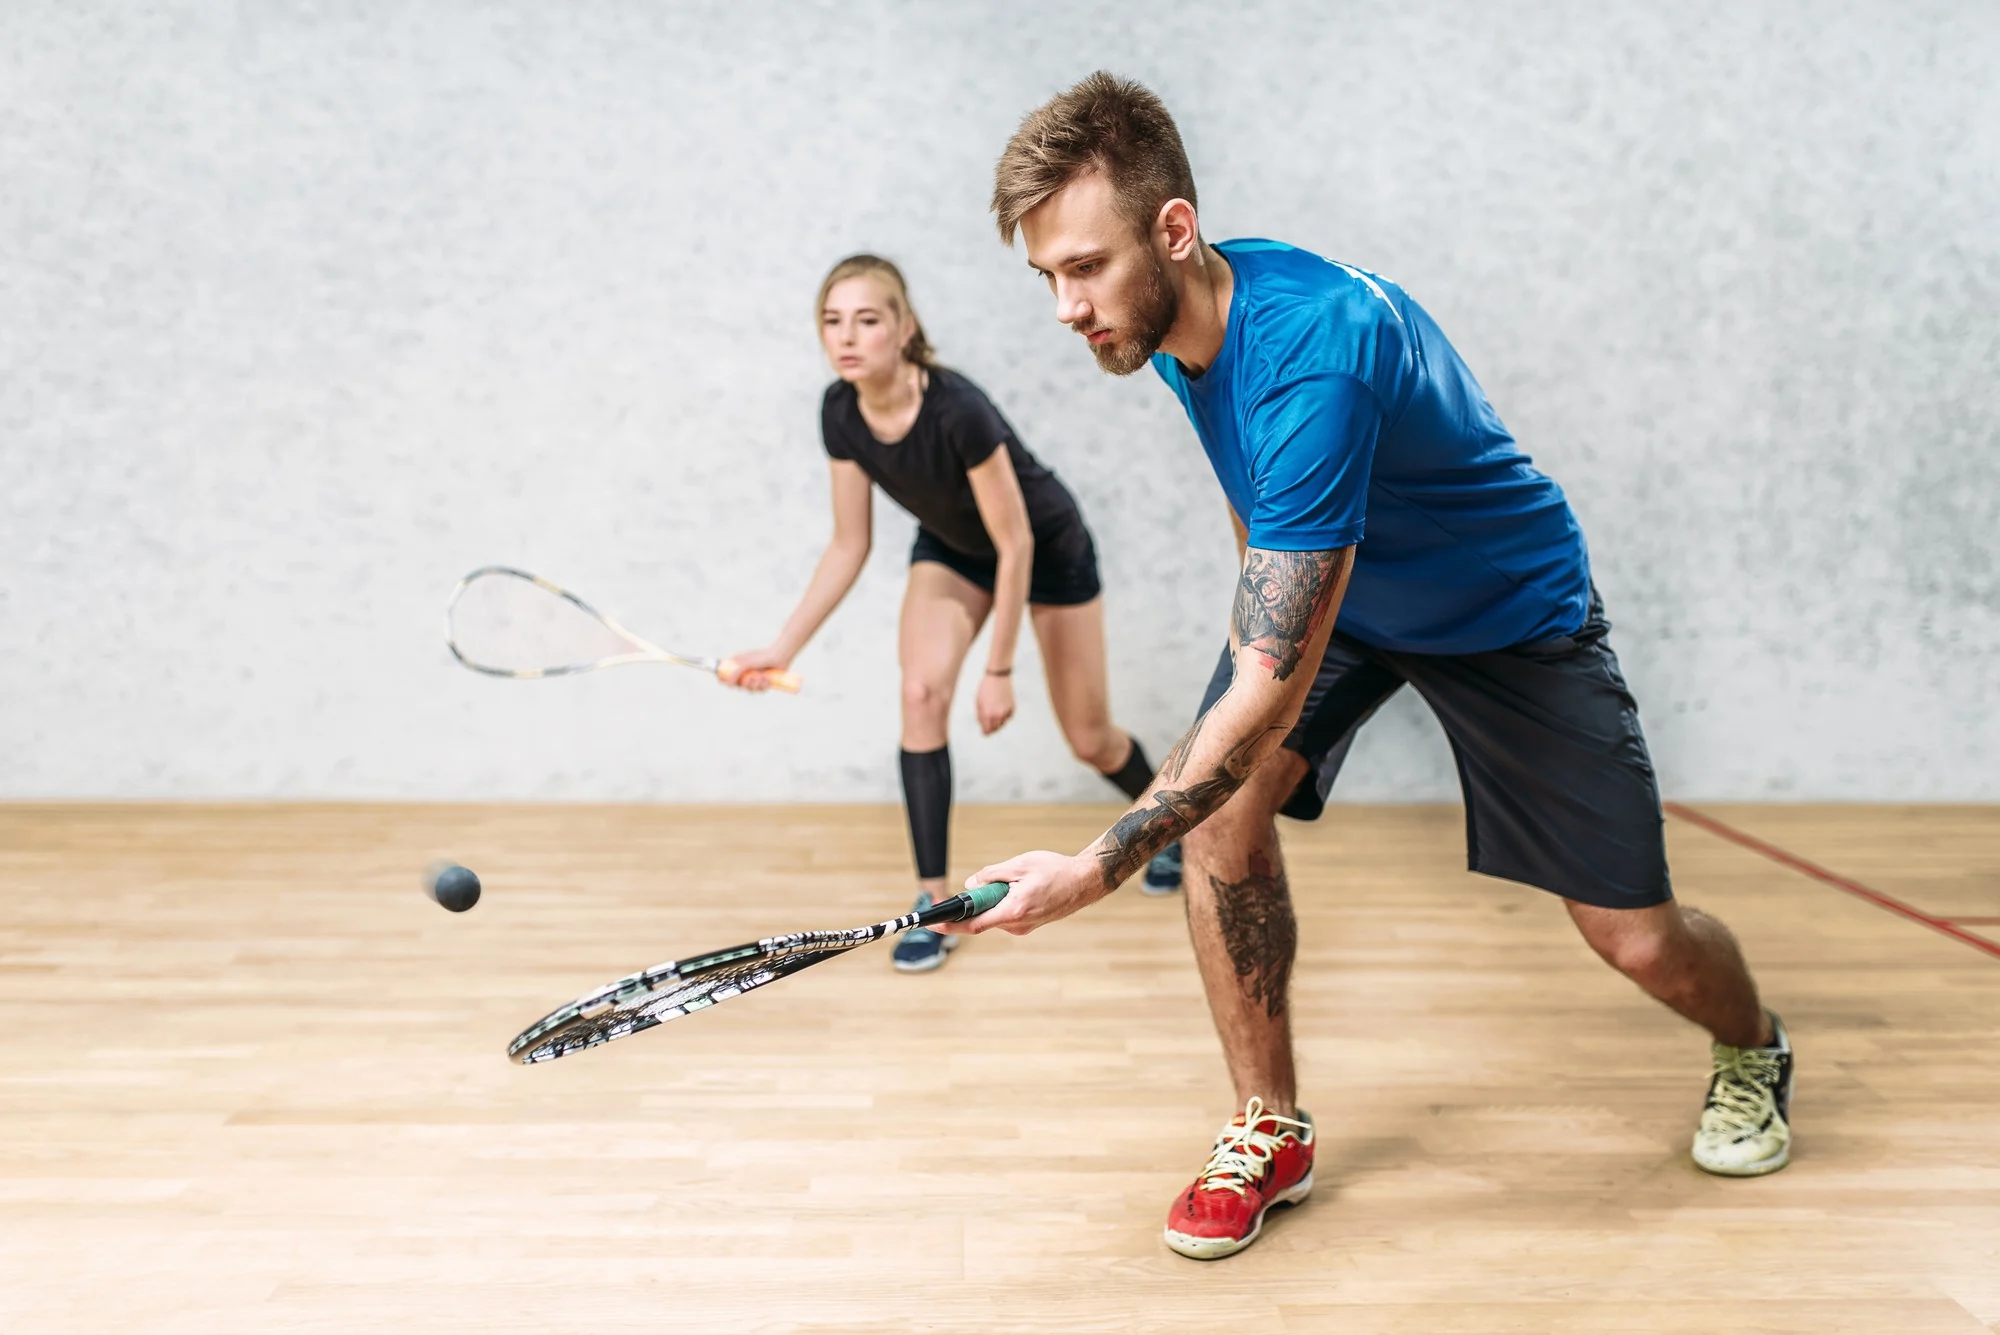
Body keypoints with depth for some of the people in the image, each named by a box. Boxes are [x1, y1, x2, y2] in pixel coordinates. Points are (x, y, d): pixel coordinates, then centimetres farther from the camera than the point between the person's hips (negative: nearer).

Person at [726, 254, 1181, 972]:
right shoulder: (840, 413, -21)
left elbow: (1016, 545, -30)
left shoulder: (957, 409, -39)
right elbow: (848, 548, -10)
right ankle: (934, 901, -10)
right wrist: (781, 649, -17)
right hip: (950, 547, 4)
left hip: (1048, 547, -4)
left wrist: (999, 670, -25)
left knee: (1089, 739, 6)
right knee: (921, 690, -20)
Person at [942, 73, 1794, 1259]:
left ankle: (1751, 1049, 36)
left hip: (1510, 607, -6)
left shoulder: (1315, 359, -41)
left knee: (1638, 940, -2)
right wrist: (1260, 587, 13)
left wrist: (1098, 869, -44)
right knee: (1222, 804, -17)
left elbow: (1274, 691, -43)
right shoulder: (1175, 316, -14)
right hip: (1322, 584, 6)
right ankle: (1272, 1131, 2)